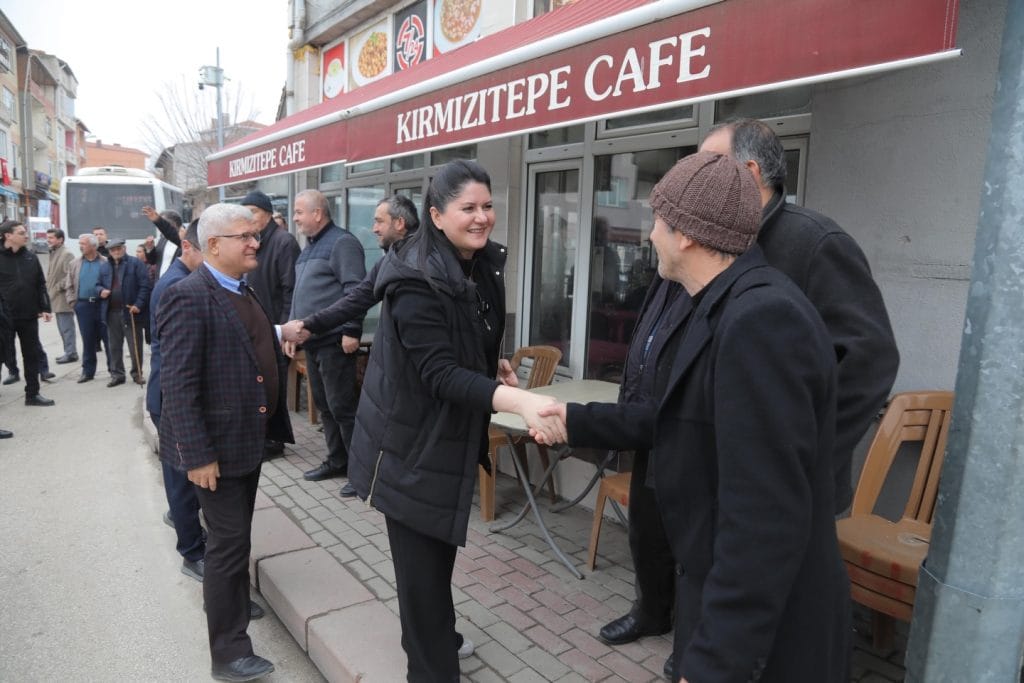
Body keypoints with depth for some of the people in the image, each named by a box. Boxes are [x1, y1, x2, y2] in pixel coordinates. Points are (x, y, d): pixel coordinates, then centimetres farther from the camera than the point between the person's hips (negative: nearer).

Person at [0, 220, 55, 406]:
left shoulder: (31, 257, 7)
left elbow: (41, 284, 10)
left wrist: (44, 308, 3)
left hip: (29, 316, 4)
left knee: (32, 355, 8)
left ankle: (32, 393, 16)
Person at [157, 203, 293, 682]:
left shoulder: (244, 292, 9)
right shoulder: (189, 296, -19)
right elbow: (177, 385, -23)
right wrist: (197, 454, -24)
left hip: (250, 437, 8)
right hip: (218, 445, -8)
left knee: (236, 536, 23)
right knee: (229, 541, 0)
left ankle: (231, 602, 45)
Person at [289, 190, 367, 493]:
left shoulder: (342, 242, -10)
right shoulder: (310, 246, 18)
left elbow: (354, 291, -18)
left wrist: (351, 331, -23)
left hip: (334, 341, -10)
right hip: (312, 341, 10)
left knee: (342, 405, -6)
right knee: (324, 404, 14)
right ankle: (337, 461, 25)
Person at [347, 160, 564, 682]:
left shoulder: (487, 264, 1)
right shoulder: (416, 281, -26)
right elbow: (439, 372, -34)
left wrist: (494, 366, 2)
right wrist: (516, 399, -47)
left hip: (454, 433, 8)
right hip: (413, 439, -8)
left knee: (441, 546, 23)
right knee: (420, 556, 3)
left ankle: (435, 636, 45)